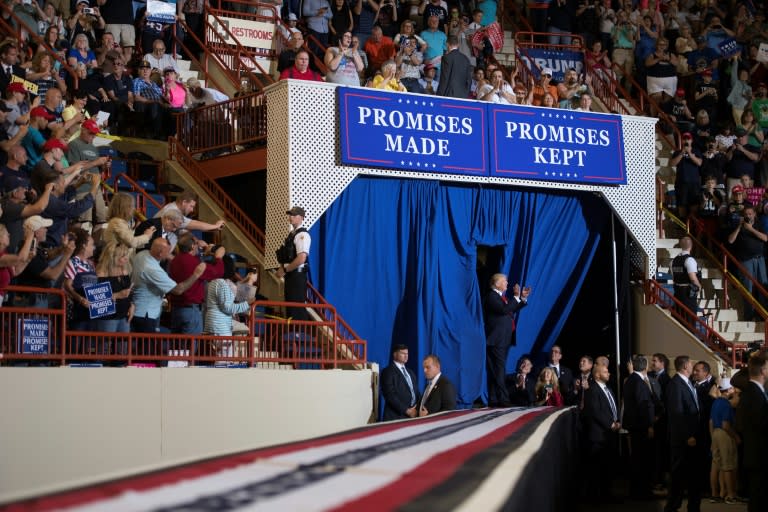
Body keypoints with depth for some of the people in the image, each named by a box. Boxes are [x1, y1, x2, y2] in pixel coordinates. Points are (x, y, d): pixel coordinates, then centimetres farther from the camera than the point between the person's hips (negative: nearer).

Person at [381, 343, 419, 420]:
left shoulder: (410, 372, 20)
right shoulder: (388, 372, -4)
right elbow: (390, 395, -13)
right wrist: (407, 411, -17)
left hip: (412, 414, 6)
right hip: (396, 416, -6)